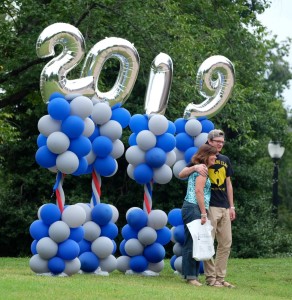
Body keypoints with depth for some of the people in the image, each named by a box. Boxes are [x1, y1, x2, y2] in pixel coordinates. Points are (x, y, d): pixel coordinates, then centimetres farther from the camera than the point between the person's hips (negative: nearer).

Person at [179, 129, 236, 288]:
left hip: (224, 208, 6)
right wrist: (195, 167, -25)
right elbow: (181, 174, -6)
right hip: (209, 207, -6)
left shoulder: (225, 160, 17)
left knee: (226, 244, 5)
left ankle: (220, 277, 11)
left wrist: (231, 206, 15)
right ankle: (210, 277, -2)